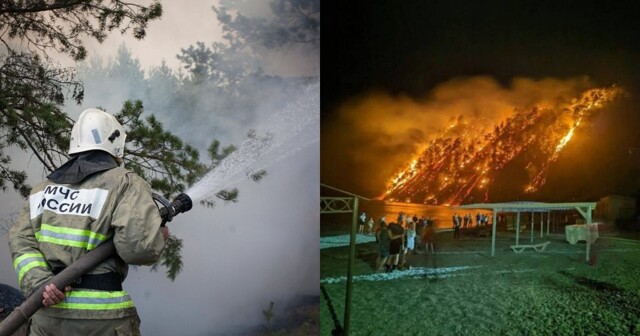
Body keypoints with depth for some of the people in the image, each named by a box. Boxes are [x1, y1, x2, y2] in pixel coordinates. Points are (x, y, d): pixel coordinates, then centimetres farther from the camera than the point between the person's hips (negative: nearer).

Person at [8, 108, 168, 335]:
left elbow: (22, 241, 3)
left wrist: (40, 284, -9)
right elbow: (138, 246, -15)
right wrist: (158, 237, 5)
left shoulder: (44, 187, 15)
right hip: (102, 316, -5)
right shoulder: (126, 183, -2)